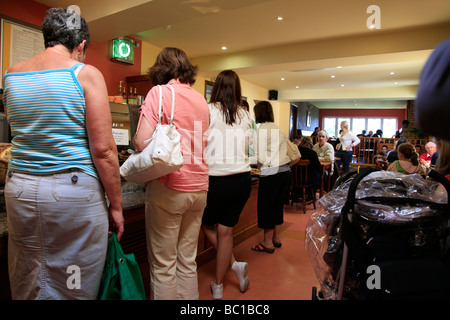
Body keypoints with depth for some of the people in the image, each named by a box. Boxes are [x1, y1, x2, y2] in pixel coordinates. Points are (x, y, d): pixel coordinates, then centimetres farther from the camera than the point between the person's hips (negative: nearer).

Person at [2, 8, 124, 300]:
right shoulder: (86, 74, -8)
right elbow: (103, 149, -14)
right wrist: (116, 205, -7)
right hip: (73, 190, -5)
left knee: (27, 288, 20)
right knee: (74, 289, 10)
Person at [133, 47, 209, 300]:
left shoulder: (160, 92, -5)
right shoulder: (201, 99, 13)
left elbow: (142, 141, -14)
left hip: (169, 187, -6)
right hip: (199, 187, 6)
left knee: (163, 265, 6)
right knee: (187, 262, 16)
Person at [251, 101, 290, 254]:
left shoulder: (261, 130, -10)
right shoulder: (278, 128, 14)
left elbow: (261, 157, -13)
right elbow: (280, 151, 13)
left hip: (271, 172, -8)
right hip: (285, 170, 8)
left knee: (266, 207, 3)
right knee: (278, 205, 17)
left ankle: (268, 243, 13)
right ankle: (276, 238, 29)